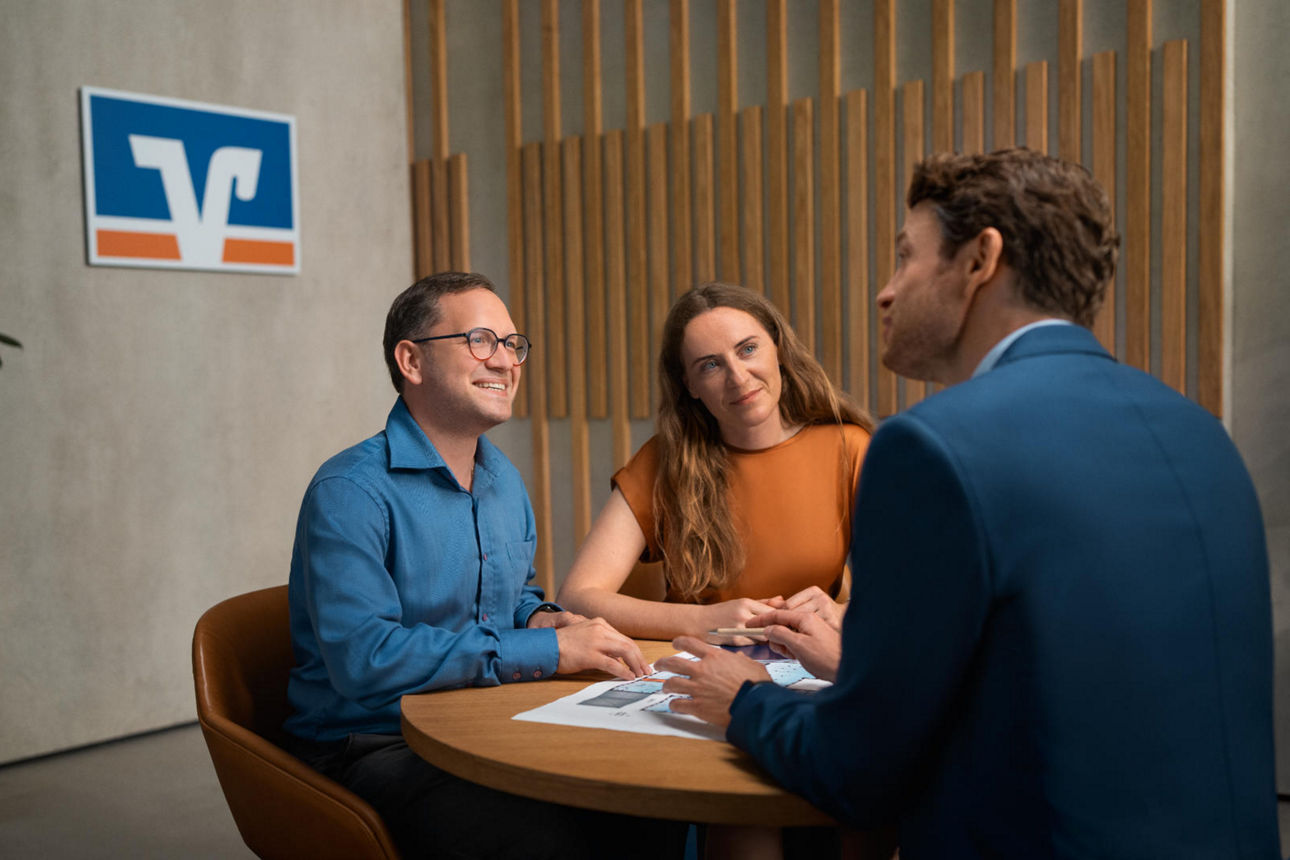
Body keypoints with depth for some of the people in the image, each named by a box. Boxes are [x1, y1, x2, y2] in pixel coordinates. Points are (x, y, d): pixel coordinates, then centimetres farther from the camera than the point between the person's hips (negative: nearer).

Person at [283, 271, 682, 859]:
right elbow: (363, 658, -26)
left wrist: (540, 618, 2)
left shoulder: (505, 480, 12)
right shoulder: (350, 493, -15)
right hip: (375, 746, -7)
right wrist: (547, 650, -24)